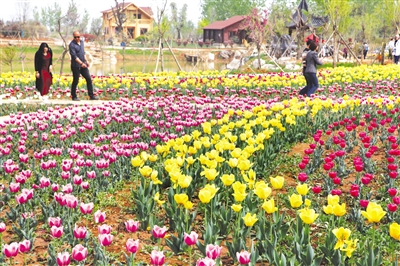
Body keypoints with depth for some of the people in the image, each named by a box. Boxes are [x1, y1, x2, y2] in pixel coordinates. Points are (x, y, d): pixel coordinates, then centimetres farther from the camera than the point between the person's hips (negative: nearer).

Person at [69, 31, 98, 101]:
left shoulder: (82, 42, 10)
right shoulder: (72, 44, -13)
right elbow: (74, 56, -21)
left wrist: (86, 61, 13)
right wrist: (81, 63, -27)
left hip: (83, 65, 7)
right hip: (76, 66, -7)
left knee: (89, 79, 2)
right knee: (75, 81, 0)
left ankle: (91, 95, 7)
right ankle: (74, 96, 13)